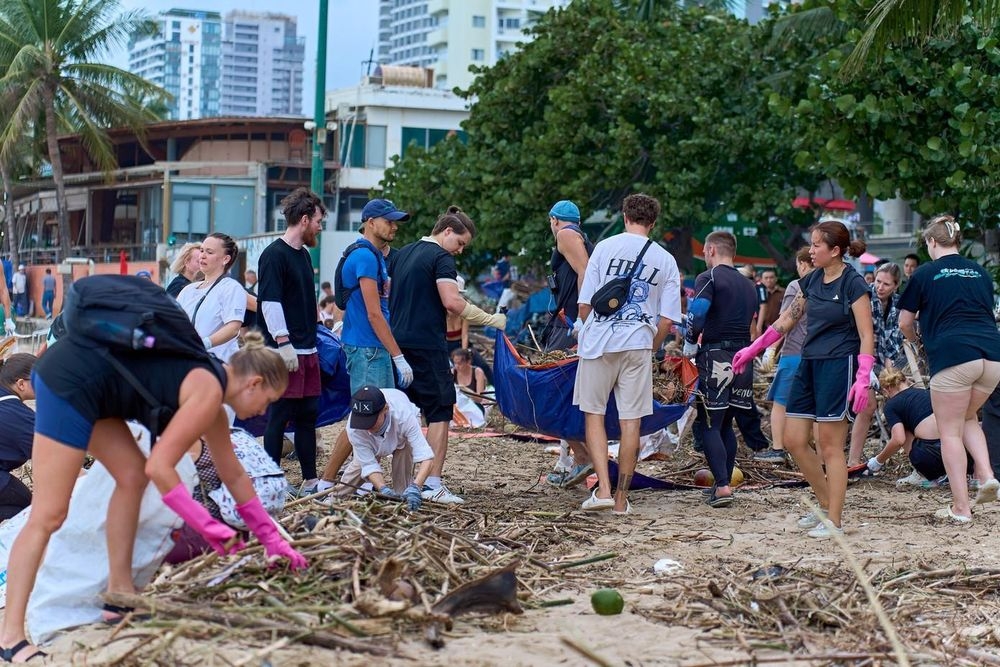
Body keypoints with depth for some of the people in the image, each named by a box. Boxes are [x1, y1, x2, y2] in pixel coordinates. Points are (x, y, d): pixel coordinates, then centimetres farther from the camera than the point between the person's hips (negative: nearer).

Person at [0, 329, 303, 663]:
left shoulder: (210, 386, 18)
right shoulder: (208, 392, -10)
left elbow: (234, 475, 26)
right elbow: (159, 467, -15)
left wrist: (271, 538, 28)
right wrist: (211, 528, -10)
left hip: (79, 377, 10)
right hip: (69, 380, -10)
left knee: (131, 475, 13)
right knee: (49, 515, -7)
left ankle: (119, 596, 17)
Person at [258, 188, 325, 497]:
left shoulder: (303, 254, 18)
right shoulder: (274, 255, -10)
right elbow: (270, 301, -16)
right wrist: (283, 344, -21)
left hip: (307, 351, 9)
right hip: (285, 352, -9)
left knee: (307, 415, 10)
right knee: (279, 416, -4)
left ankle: (311, 480, 15)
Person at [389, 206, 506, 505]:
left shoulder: (403, 253, 17)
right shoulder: (441, 257, -8)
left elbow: (389, 297, 22)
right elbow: (452, 301, -19)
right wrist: (491, 320, -15)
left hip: (398, 342, 8)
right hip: (427, 344, -8)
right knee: (440, 412, -4)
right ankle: (433, 484, -9)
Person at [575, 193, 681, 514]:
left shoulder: (606, 247, 1)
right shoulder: (666, 261, 6)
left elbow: (585, 303, -1)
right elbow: (667, 320, 3)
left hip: (599, 342, -1)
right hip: (638, 344, 1)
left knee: (593, 414, 8)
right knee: (631, 422, 5)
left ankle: (603, 490, -4)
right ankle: (621, 499, 11)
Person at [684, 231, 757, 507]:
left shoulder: (709, 278, -6)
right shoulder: (748, 286, 19)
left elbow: (697, 312, -19)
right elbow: (753, 323, 17)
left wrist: (690, 343, -7)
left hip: (716, 357, -7)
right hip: (743, 357, 7)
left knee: (710, 425, -5)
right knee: (726, 424, 16)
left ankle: (722, 486, -15)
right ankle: (725, 482, 15)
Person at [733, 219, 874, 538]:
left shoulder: (853, 284, -10)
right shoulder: (811, 281, 11)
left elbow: (866, 336, -12)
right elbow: (786, 320, 21)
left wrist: (863, 379, -21)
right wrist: (753, 349, 21)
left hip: (838, 366, -8)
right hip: (809, 363, 8)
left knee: (830, 445, -5)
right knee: (794, 440, 5)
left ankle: (834, 521, 3)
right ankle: (826, 505, 20)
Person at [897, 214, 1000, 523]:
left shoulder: (925, 274, 5)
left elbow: (904, 323, 10)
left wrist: (916, 339, 32)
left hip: (952, 356, -5)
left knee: (950, 431, 5)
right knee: (968, 418, 26)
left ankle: (961, 507, 3)